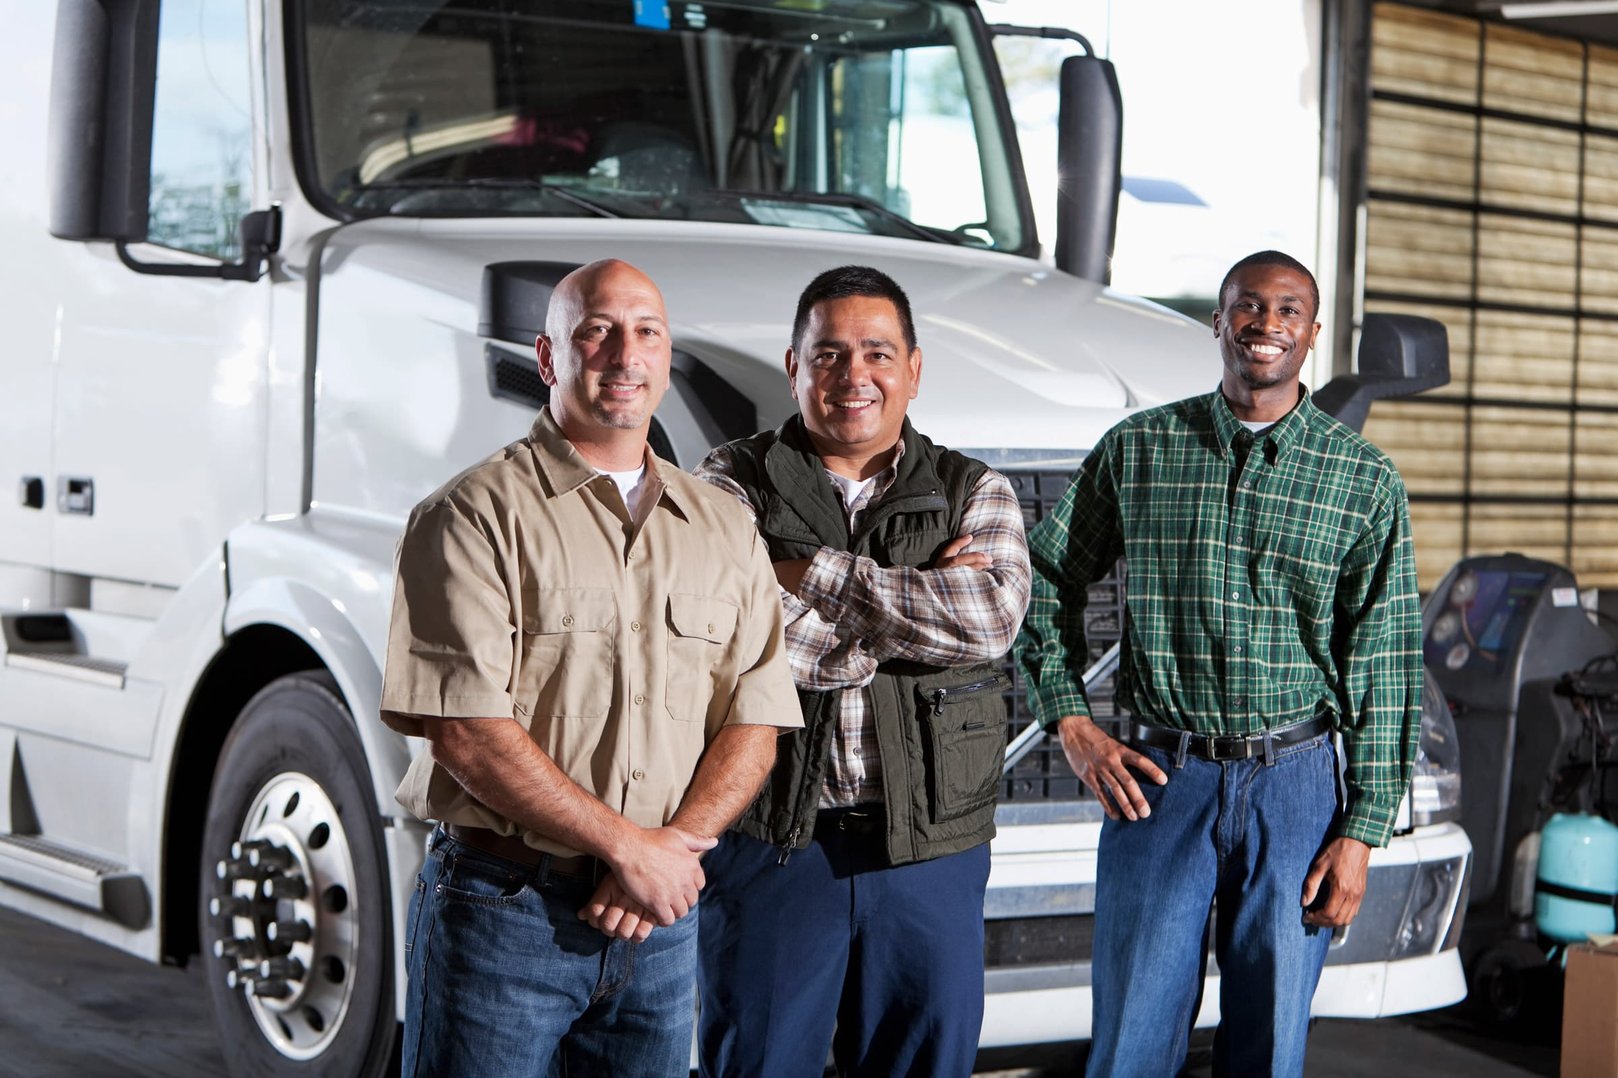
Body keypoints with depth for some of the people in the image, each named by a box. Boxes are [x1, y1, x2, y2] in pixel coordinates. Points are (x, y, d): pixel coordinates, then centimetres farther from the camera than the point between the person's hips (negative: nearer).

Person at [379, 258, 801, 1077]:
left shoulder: (724, 529, 11)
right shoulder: (475, 514, -7)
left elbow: (754, 723, 7)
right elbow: (465, 731, -15)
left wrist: (677, 844, -11)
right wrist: (631, 847, -14)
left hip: (659, 916, 5)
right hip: (501, 909, -4)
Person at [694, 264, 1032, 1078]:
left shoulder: (974, 494, 8)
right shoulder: (734, 484, 1)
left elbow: (990, 620, -13)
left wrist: (814, 574, -13)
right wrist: (923, 601, -10)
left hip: (929, 854, 2)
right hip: (768, 847, -2)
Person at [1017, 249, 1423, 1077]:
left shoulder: (1365, 480, 2)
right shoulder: (1137, 449, 4)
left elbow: (1386, 668, 1)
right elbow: (1045, 578, 13)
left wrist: (1362, 829, -3)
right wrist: (1072, 724, 3)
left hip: (1295, 788, 0)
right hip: (1157, 781, 0)